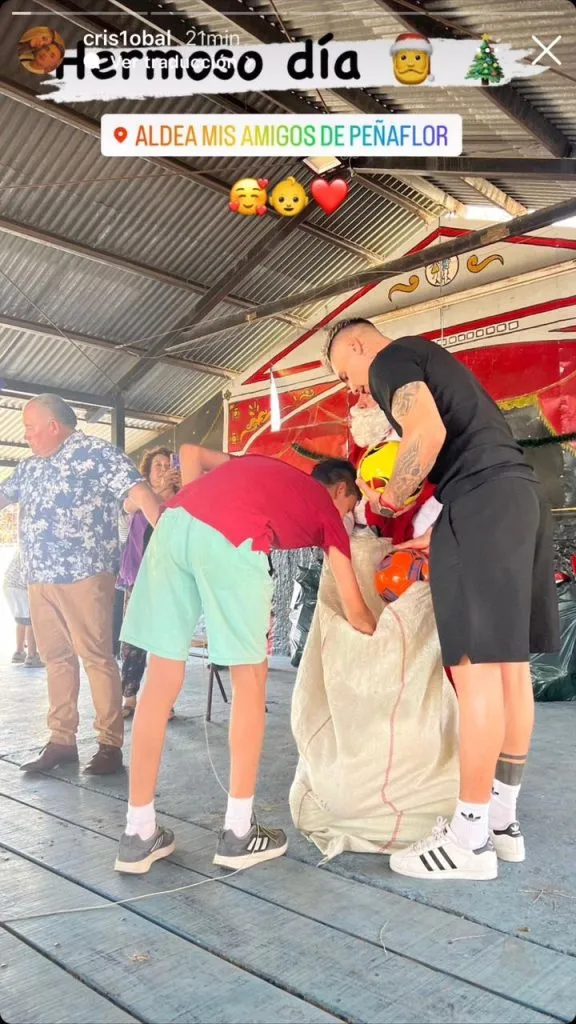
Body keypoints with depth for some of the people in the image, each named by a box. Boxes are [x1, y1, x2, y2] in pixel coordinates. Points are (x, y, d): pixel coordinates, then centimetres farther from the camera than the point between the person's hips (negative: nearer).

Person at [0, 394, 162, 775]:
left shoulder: (96, 453, -5)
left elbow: (140, 492, -14)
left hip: (84, 574, -7)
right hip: (39, 578, 8)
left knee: (97, 657, -4)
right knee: (57, 658, 11)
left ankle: (111, 744, 4)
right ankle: (62, 741, 20)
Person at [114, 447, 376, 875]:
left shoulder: (265, 466, 39)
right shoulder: (328, 511, 25)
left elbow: (190, 452, 28)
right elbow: (355, 611, 25)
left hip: (175, 522, 6)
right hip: (231, 539, -5)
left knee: (162, 678, 10)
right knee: (250, 679, 11)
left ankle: (139, 833, 18)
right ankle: (238, 832, 18)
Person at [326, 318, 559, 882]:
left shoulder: (391, 359, 2)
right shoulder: (428, 360, 31)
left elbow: (429, 434, -16)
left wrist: (388, 501, -1)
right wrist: (437, 536, 25)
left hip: (482, 500, -10)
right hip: (520, 491, 10)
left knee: (475, 664, -8)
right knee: (507, 660, 9)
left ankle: (470, 837, -1)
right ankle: (502, 818, 18)